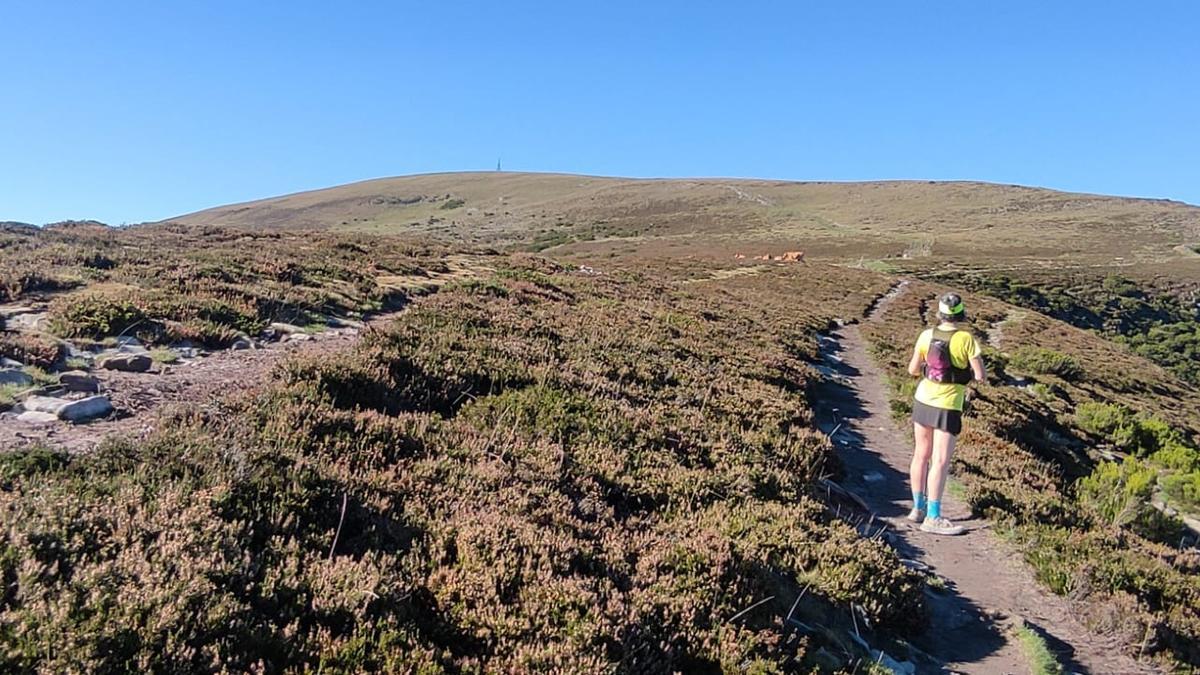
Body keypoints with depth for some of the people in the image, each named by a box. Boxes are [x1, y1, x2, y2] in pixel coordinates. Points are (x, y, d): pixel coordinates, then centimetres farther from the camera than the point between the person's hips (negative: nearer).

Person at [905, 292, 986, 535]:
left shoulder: (927, 335, -2)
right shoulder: (966, 339, -14)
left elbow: (913, 370, 5)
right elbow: (980, 376, -12)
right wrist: (976, 367, 9)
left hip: (923, 400, 5)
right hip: (947, 406, -5)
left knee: (921, 454, 15)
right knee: (940, 461, -4)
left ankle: (918, 508, 24)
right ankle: (932, 518, -5)